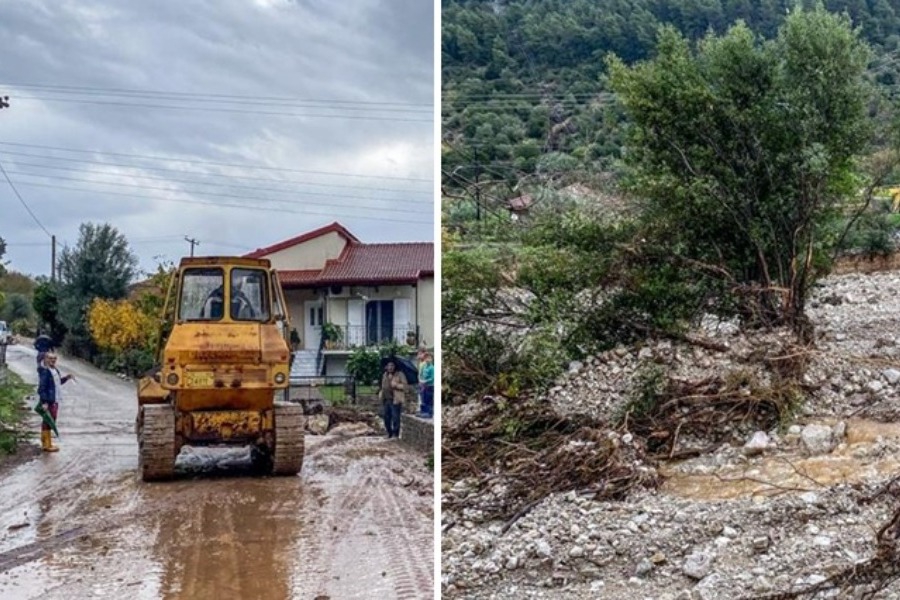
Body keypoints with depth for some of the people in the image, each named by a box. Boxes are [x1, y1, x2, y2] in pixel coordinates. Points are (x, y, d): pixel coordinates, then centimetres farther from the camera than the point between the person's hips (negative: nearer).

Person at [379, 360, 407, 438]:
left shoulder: (400, 375, -2)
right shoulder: (385, 375, 18)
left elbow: (404, 386, -7)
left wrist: (396, 385, -18)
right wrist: (380, 393, 13)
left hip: (395, 400, -6)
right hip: (386, 400, 7)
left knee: (395, 418, -7)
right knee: (386, 417, 10)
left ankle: (395, 434, 0)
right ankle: (389, 433, 22)